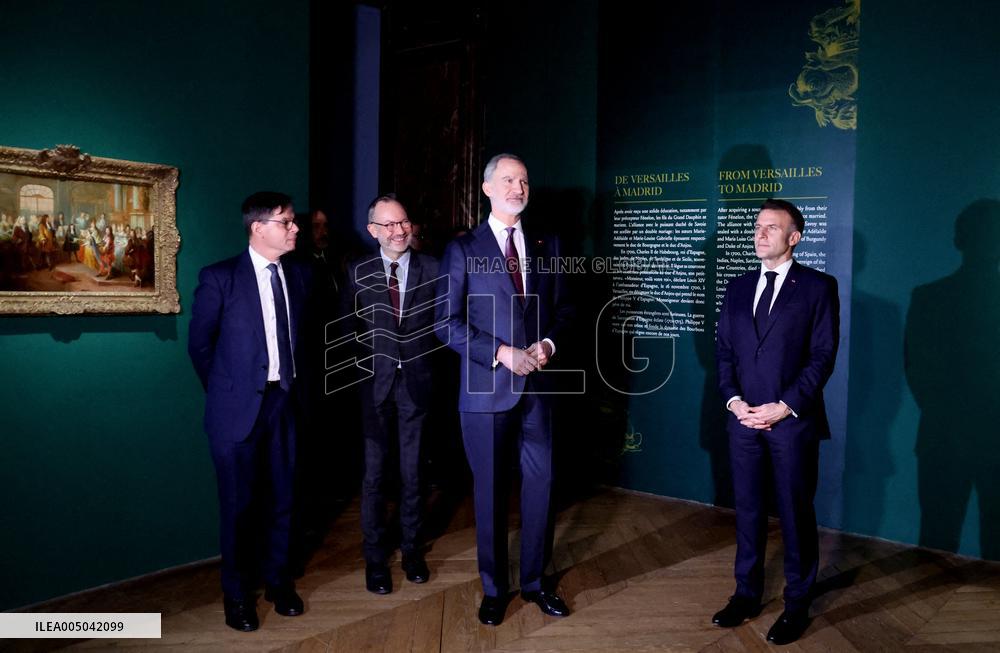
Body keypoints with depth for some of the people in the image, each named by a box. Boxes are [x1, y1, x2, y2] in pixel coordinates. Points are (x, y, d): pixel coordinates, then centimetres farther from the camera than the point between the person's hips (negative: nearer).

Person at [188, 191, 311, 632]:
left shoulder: (299, 275, 4)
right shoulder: (219, 278, -9)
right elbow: (199, 343, -2)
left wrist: (296, 385, 9)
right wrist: (224, 392, 4)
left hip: (284, 402, 4)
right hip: (239, 408, -4)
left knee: (281, 498, 13)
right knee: (239, 504, 7)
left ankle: (278, 580, 32)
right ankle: (238, 595, 25)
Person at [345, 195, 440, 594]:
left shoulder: (432, 269, -1)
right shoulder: (359, 272, 2)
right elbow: (350, 326, 6)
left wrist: (426, 359, -5)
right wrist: (364, 363, -2)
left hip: (416, 382, 0)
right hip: (375, 383, 0)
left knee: (412, 472, 10)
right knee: (375, 474, 5)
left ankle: (412, 549, 27)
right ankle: (375, 558, 19)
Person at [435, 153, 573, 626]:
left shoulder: (546, 247, 10)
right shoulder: (463, 249, -2)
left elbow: (562, 310, 12)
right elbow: (447, 323, -8)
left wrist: (547, 344, -8)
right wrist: (502, 354, -16)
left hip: (536, 386, 3)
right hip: (486, 390, -3)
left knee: (540, 484, 8)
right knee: (490, 491, 9)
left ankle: (534, 581, 28)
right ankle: (493, 589, 26)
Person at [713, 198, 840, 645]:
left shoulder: (818, 286, -2)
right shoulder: (738, 288, 12)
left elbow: (823, 355, -8)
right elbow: (723, 350, 10)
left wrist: (784, 407, -14)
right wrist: (734, 400, -5)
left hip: (793, 420, -4)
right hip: (743, 418, 4)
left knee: (795, 514, 6)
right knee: (747, 509, 12)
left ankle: (796, 605, 21)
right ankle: (747, 594, 26)